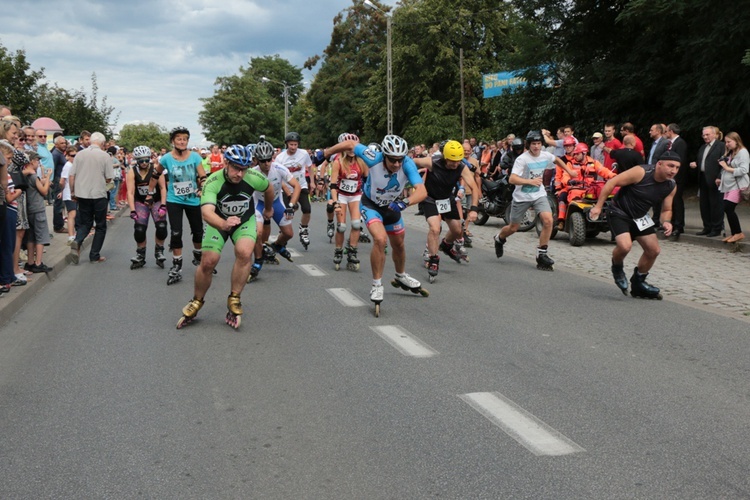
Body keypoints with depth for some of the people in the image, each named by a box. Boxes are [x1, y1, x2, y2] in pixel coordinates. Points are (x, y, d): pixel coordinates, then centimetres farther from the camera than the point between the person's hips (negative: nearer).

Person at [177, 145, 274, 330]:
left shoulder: (254, 177, -25)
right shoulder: (213, 182, -32)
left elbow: (269, 188, 0)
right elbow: (207, 212, -48)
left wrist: (269, 208, 19)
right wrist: (223, 224, -68)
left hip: (245, 220, 1)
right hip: (218, 221, -1)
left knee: (244, 252, -27)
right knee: (208, 261, -11)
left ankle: (234, 300, -11)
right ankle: (196, 302, 16)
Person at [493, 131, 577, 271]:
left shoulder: (546, 156, -3)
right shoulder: (522, 159, -19)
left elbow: (557, 160, 22)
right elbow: (512, 179, -29)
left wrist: (569, 171, 23)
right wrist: (530, 181, -37)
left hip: (539, 195, 3)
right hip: (522, 196, -3)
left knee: (548, 220, -20)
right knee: (513, 228, 9)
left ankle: (541, 254, -9)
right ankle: (499, 239, 45)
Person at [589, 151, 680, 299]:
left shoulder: (671, 186, -7)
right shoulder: (641, 172, -26)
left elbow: (666, 210, 6)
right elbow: (612, 182, -22)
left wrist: (666, 222, -18)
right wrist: (598, 206, -22)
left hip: (639, 217, 7)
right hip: (619, 213, -7)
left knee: (654, 250, 5)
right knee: (625, 246, -28)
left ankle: (638, 283, 28)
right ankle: (617, 267, 9)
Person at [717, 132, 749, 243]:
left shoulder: (742, 152, -7)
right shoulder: (729, 153, 16)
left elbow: (743, 170, -16)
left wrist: (727, 168, -12)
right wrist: (721, 179, 7)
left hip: (737, 186, -8)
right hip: (728, 186, 8)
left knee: (728, 208, -13)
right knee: (727, 210, 5)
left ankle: (738, 233, -1)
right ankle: (734, 234, 14)